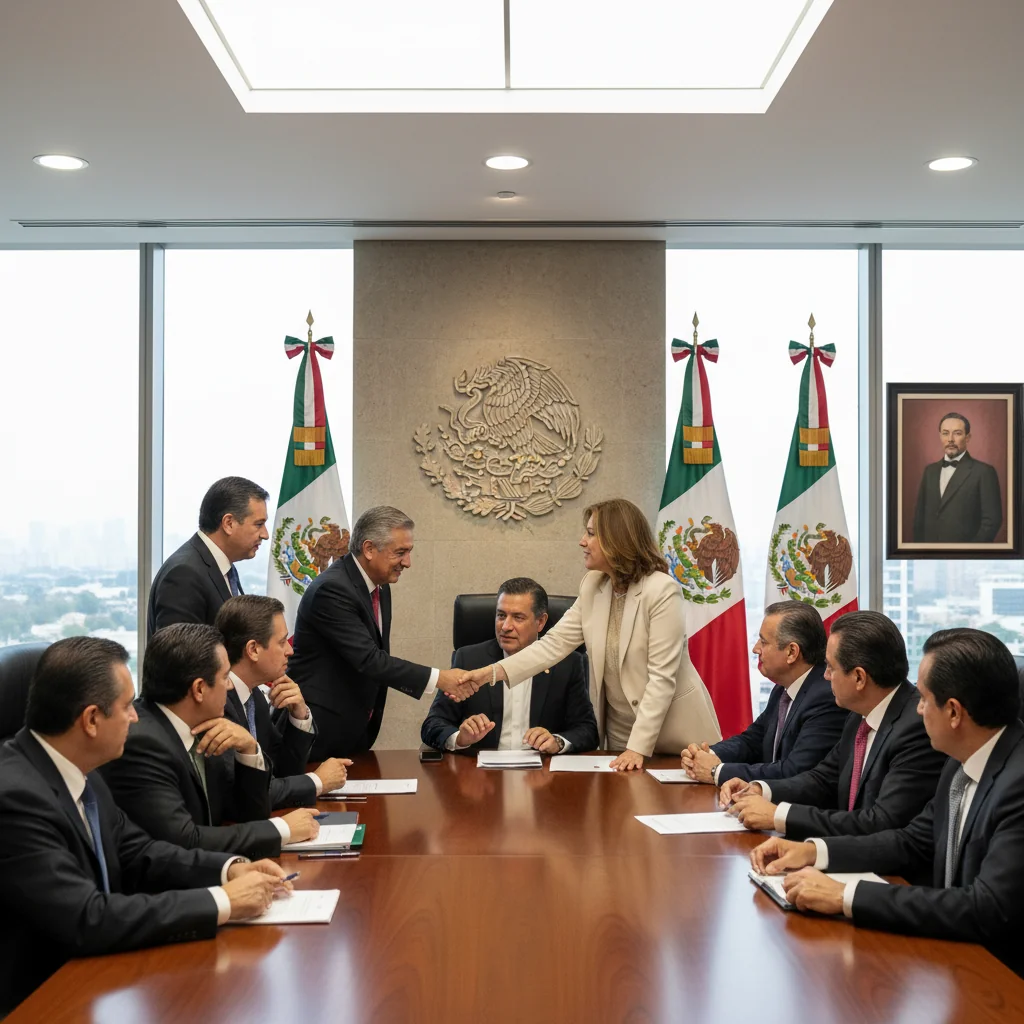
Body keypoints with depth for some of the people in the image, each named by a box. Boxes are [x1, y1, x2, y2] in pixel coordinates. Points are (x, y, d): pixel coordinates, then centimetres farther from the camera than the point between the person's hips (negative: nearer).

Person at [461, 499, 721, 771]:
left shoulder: (662, 590, -21)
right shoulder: (593, 586, -1)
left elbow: (662, 677, -23)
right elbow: (554, 643, -6)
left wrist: (639, 747, -26)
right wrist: (491, 673, -17)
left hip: (671, 727, -6)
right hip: (619, 726, 6)